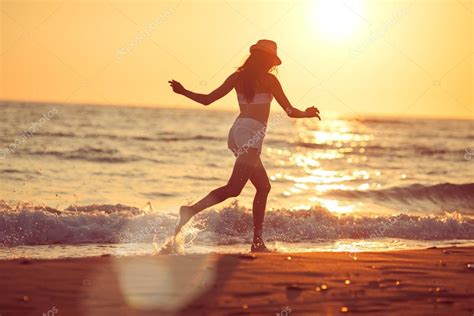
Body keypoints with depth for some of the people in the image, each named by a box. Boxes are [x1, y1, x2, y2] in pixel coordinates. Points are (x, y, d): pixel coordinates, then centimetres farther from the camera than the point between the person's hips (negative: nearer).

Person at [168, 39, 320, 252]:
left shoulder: (238, 77, 13)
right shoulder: (268, 79, -1)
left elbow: (207, 99, 12)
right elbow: (290, 111, 0)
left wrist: (183, 92, 27)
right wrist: (306, 114, 19)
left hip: (237, 130, 8)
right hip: (251, 133, -8)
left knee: (263, 186, 14)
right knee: (234, 187, -15)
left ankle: (257, 242, 12)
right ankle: (192, 210, -30)